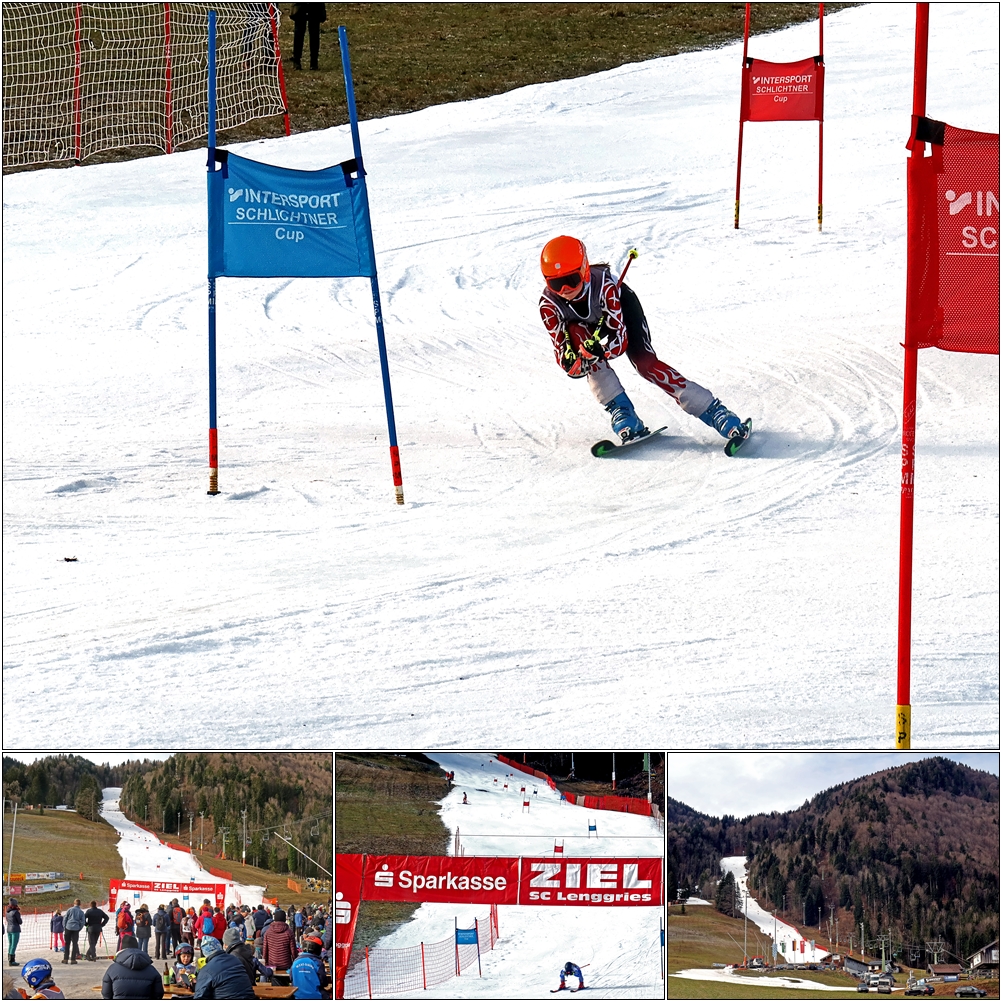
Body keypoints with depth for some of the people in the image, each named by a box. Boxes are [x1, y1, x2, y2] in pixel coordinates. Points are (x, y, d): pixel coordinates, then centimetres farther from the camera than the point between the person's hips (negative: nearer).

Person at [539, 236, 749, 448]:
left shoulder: (604, 286, -39)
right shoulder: (549, 305, -34)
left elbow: (620, 338, -38)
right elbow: (561, 350, -31)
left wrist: (601, 349, -59)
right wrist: (573, 363, -53)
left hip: (621, 305, -2)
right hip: (587, 325, 2)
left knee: (644, 362, -23)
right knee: (576, 334, -33)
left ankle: (715, 412, -21)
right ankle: (621, 413, -27)